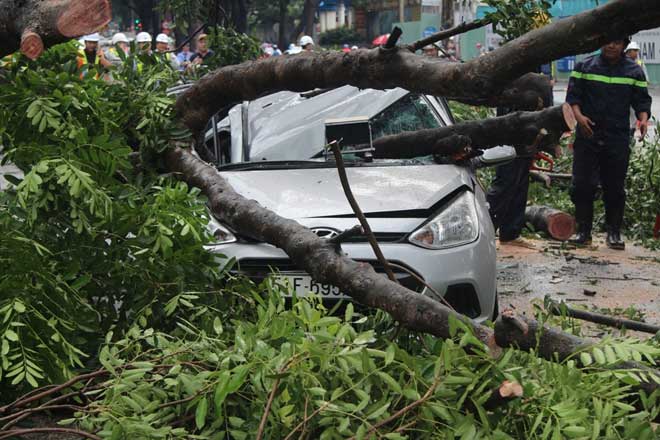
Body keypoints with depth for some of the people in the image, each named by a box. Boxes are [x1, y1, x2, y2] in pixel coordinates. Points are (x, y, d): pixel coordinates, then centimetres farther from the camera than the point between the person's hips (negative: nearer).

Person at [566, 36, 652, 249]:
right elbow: (573, 95, 2)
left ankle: (614, 233, 13)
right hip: (587, 136, 0)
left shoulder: (634, 71, 6)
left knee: (615, 188, 4)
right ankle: (583, 231, 9)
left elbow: (642, 100, 6)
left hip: (618, 139, 0)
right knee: (582, 185, -1)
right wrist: (578, 115, -15)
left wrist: (643, 118, -13)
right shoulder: (584, 66, 5)